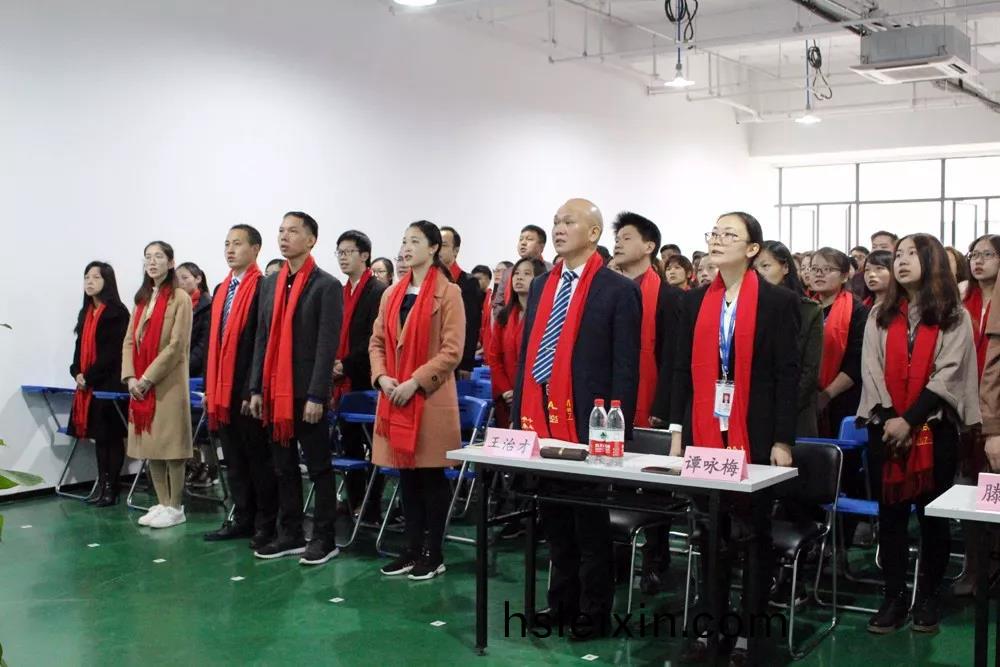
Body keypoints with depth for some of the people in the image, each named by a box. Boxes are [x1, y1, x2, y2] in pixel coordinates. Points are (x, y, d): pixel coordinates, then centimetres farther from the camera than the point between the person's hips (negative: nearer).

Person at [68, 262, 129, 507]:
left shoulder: (117, 312, -8)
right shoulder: (86, 313, 16)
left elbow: (113, 351, -13)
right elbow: (80, 347, 15)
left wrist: (90, 377, -13)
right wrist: (77, 373, -2)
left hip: (110, 383, -7)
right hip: (88, 385, 7)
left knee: (111, 436, -3)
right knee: (98, 435, 9)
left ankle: (111, 488, 2)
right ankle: (102, 484, 15)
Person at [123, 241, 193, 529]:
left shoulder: (180, 298, -6)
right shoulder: (142, 298, 17)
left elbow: (177, 346, -13)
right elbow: (129, 341, 12)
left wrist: (148, 378, -15)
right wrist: (130, 377, -3)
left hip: (168, 384, -7)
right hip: (140, 385, 7)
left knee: (170, 445, -3)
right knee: (150, 444, 9)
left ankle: (175, 507, 5)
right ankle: (162, 503, 17)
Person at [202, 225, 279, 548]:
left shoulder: (263, 287, -10)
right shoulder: (221, 289, 15)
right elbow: (213, 341, 17)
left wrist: (254, 390, -18)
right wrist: (210, 387, 12)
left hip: (249, 389, -8)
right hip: (222, 390, 8)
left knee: (258, 458, 2)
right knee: (234, 460, 13)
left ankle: (266, 523, 11)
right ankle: (242, 519, 23)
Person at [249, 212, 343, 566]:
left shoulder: (327, 286, -7)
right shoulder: (270, 284, 12)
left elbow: (328, 345, -12)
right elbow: (262, 338, 13)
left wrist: (316, 396, -17)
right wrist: (256, 388, 8)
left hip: (307, 392, -6)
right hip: (275, 392, 6)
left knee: (319, 467, 3)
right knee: (284, 468, 12)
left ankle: (324, 538, 11)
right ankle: (290, 535, 22)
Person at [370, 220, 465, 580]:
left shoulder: (448, 293, -6)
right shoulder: (391, 294, 13)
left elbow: (452, 350, -11)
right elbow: (377, 342, 14)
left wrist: (415, 382, -17)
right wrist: (382, 377, -5)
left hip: (431, 399, -6)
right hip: (394, 398, 6)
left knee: (431, 476, 2)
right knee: (406, 476, 11)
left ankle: (433, 553, 11)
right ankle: (412, 548, 21)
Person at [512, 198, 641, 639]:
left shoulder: (618, 290, -6)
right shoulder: (541, 285, 13)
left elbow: (625, 367, -9)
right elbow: (526, 352, 14)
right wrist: (519, 413, 9)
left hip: (586, 422, -6)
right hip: (540, 418, 6)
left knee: (590, 521, 5)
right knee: (554, 518, 15)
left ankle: (594, 612, 18)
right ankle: (561, 603, 28)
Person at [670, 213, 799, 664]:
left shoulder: (778, 302, -4)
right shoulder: (695, 301, 9)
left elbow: (787, 374, -6)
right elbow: (683, 368, 9)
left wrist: (782, 440, -10)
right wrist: (677, 431, 4)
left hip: (754, 436, -4)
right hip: (704, 433, 4)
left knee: (754, 534, 7)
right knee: (711, 533, 11)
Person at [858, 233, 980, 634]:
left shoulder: (954, 316, 2)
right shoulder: (880, 315, 11)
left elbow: (949, 374, -7)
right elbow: (871, 370, 3)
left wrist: (910, 420, -15)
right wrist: (889, 419, -10)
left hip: (935, 429, -2)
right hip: (886, 428, 3)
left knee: (933, 514, 5)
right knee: (890, 514, 5)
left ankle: (929, 597, 16)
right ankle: (894, 596, 12)